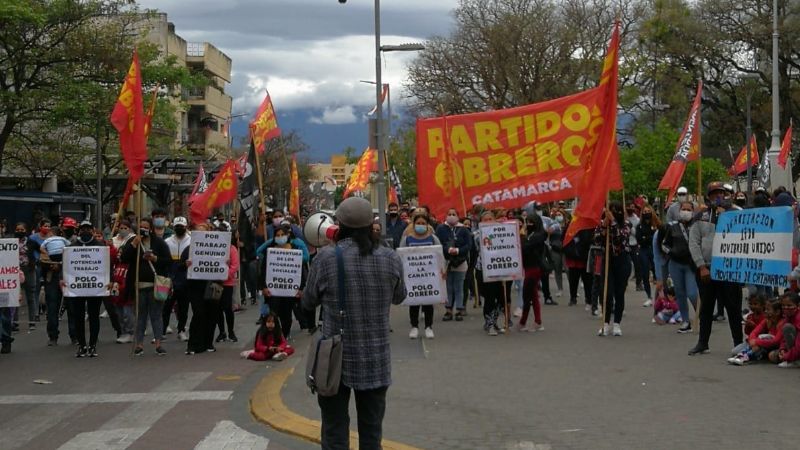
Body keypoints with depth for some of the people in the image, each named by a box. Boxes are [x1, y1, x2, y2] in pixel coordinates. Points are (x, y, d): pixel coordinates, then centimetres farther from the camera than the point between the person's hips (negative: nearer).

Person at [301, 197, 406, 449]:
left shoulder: (326, 258, -11)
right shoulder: (390, 259, -4)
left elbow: (308, 302, 3)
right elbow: (399, 297, 13)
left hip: (336, 360, -2)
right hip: (376, 361, 2)